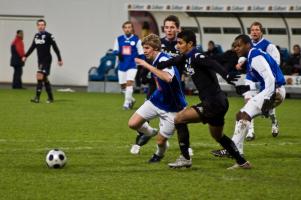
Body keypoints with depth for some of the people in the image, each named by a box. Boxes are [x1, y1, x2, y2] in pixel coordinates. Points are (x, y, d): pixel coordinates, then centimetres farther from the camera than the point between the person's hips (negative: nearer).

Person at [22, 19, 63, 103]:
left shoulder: (48, 35, -10)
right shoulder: (36, 36, 9)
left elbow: (55, 48, -8)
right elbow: (32, 47, 20)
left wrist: (59, 59, -8)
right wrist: (25, 56, 14)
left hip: (46, 59, -7)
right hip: (40, 60, 7)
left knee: (39, 76, -18)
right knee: (44, 79, 11)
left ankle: (37, 98, -20)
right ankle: (50, 98, 21)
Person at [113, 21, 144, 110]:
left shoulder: (136, 39, -1)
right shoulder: (119, 39, 6)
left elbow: (141, 54, 3)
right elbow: (115, 50, 9)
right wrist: (118, 53, -15)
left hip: (132, 65, -4)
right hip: (122, 65, 4)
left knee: (129, 82, -19)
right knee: (123, 85, 9)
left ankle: (127, 103, -15)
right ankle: (131, 99, 33)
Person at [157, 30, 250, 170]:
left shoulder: (196, 57, -17)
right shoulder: (187, 58, 11)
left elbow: (213, 64, -35)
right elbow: (172, 61, 29)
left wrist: (226, 75, -52)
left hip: (213, 103, -10)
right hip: (219, 102, 10)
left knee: (179, 119, -8)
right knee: (218, 136, 26)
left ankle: (185, 158, -3)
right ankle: (242, 162, 34)